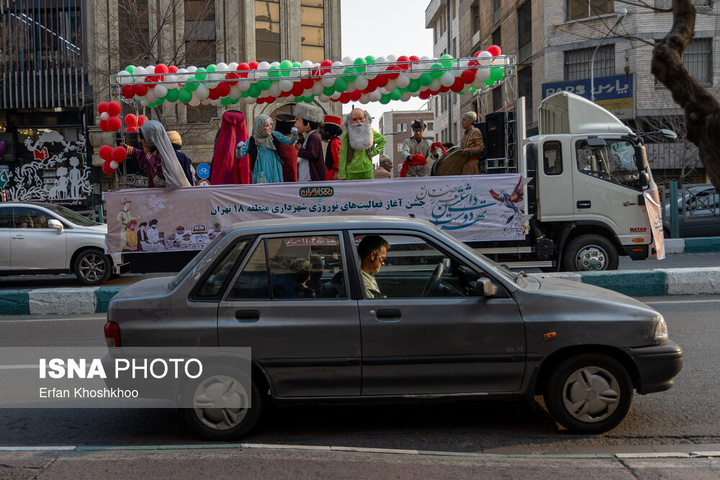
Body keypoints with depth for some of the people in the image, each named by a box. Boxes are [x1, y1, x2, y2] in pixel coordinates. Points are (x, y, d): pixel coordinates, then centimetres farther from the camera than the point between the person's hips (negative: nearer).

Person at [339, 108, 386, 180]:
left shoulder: (371, 132, 9)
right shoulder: (347, 136, -1)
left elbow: (383, 140, 27)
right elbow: (342, 156, -2)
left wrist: (374, 152, 10)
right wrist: (342, 176, -8)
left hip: (367, 171, 3)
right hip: (351, 172, -2)